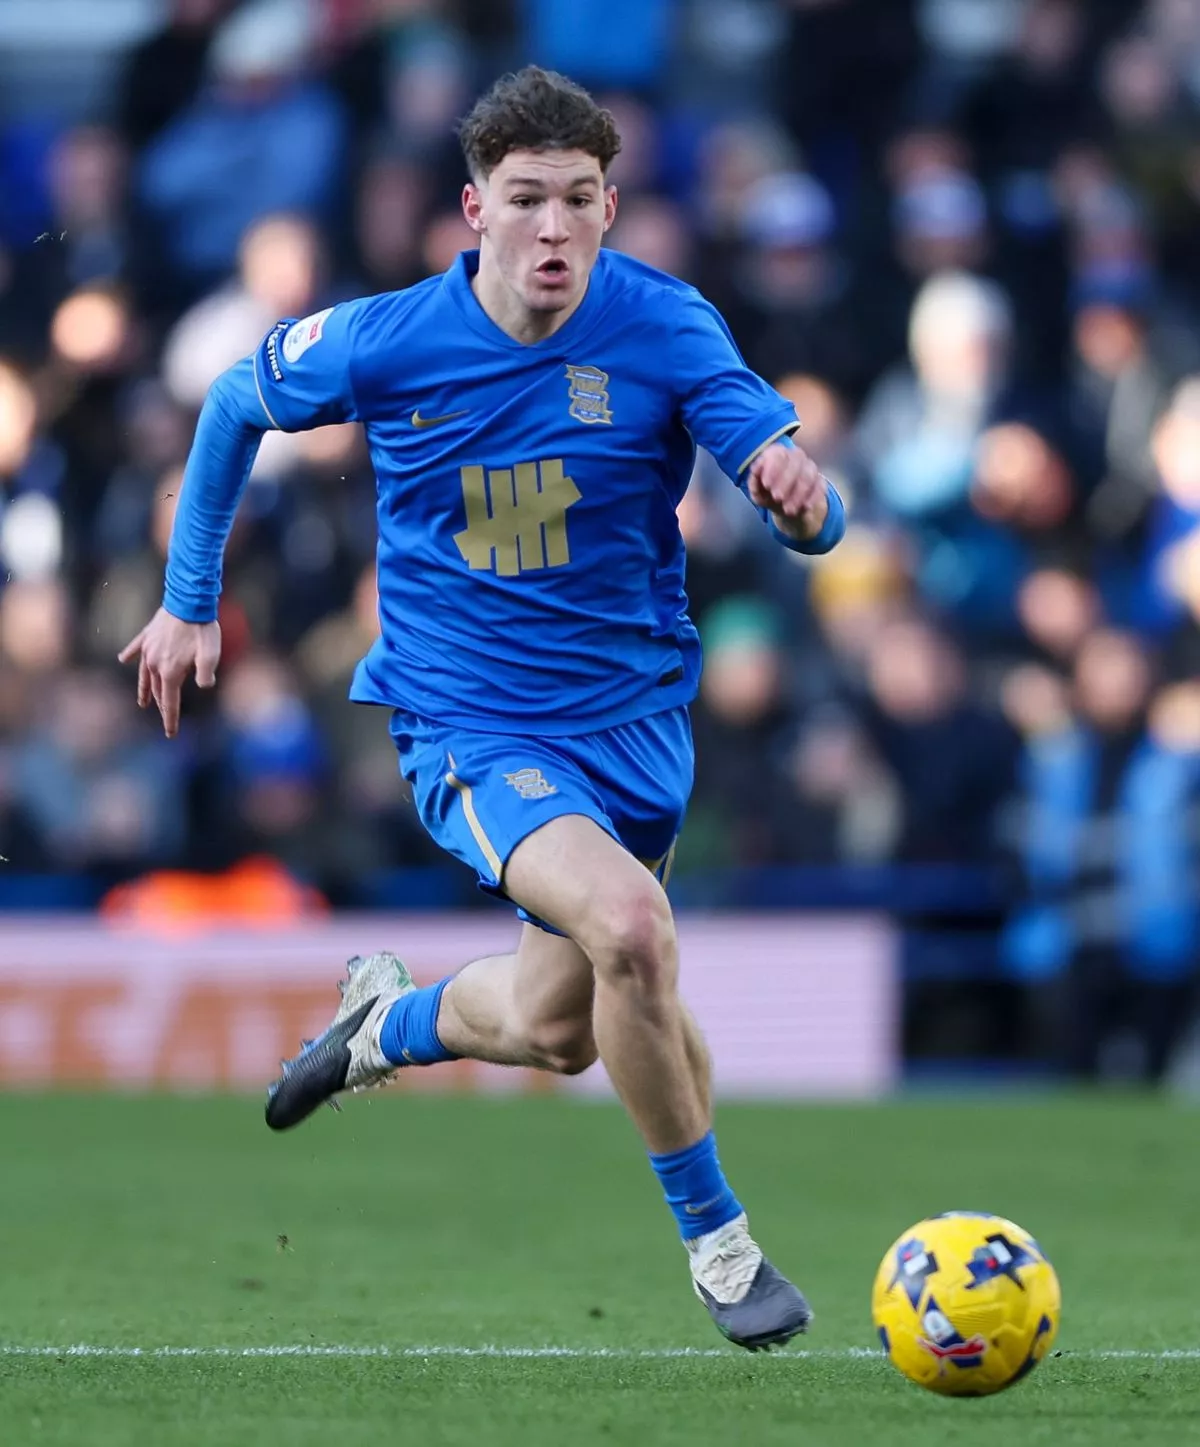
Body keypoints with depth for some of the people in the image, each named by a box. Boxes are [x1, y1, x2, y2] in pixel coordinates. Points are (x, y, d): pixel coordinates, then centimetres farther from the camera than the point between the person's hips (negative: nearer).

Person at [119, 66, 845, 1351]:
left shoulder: (665, 328, -15)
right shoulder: (386, 344, -15)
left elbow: (807, 518, -22)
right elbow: (235, 404, 6)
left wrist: (800, 493, -46)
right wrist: (189, 601, 9)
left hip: (633, 713, 3)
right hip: (470, 725, -3)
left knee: (552, 1028, 18)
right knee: (629, 928, -29)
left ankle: (388, 1024, 53)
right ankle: (715, 1238, -11)